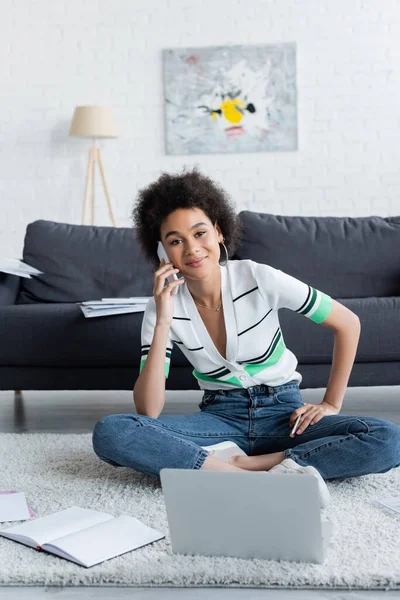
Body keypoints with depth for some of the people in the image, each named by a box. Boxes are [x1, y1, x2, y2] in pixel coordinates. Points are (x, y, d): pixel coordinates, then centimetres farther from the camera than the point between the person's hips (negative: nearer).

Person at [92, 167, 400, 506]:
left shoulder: (260, 279, -12)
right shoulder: (164, 307, -7)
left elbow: (348, 323, -1)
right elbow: (147, 412, -16)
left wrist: (331, 404, -3)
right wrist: (163, 323, -24)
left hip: (284, 413, 0)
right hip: (220, 419, 1)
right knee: (109, 432, -26)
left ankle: (236, 464, -26)